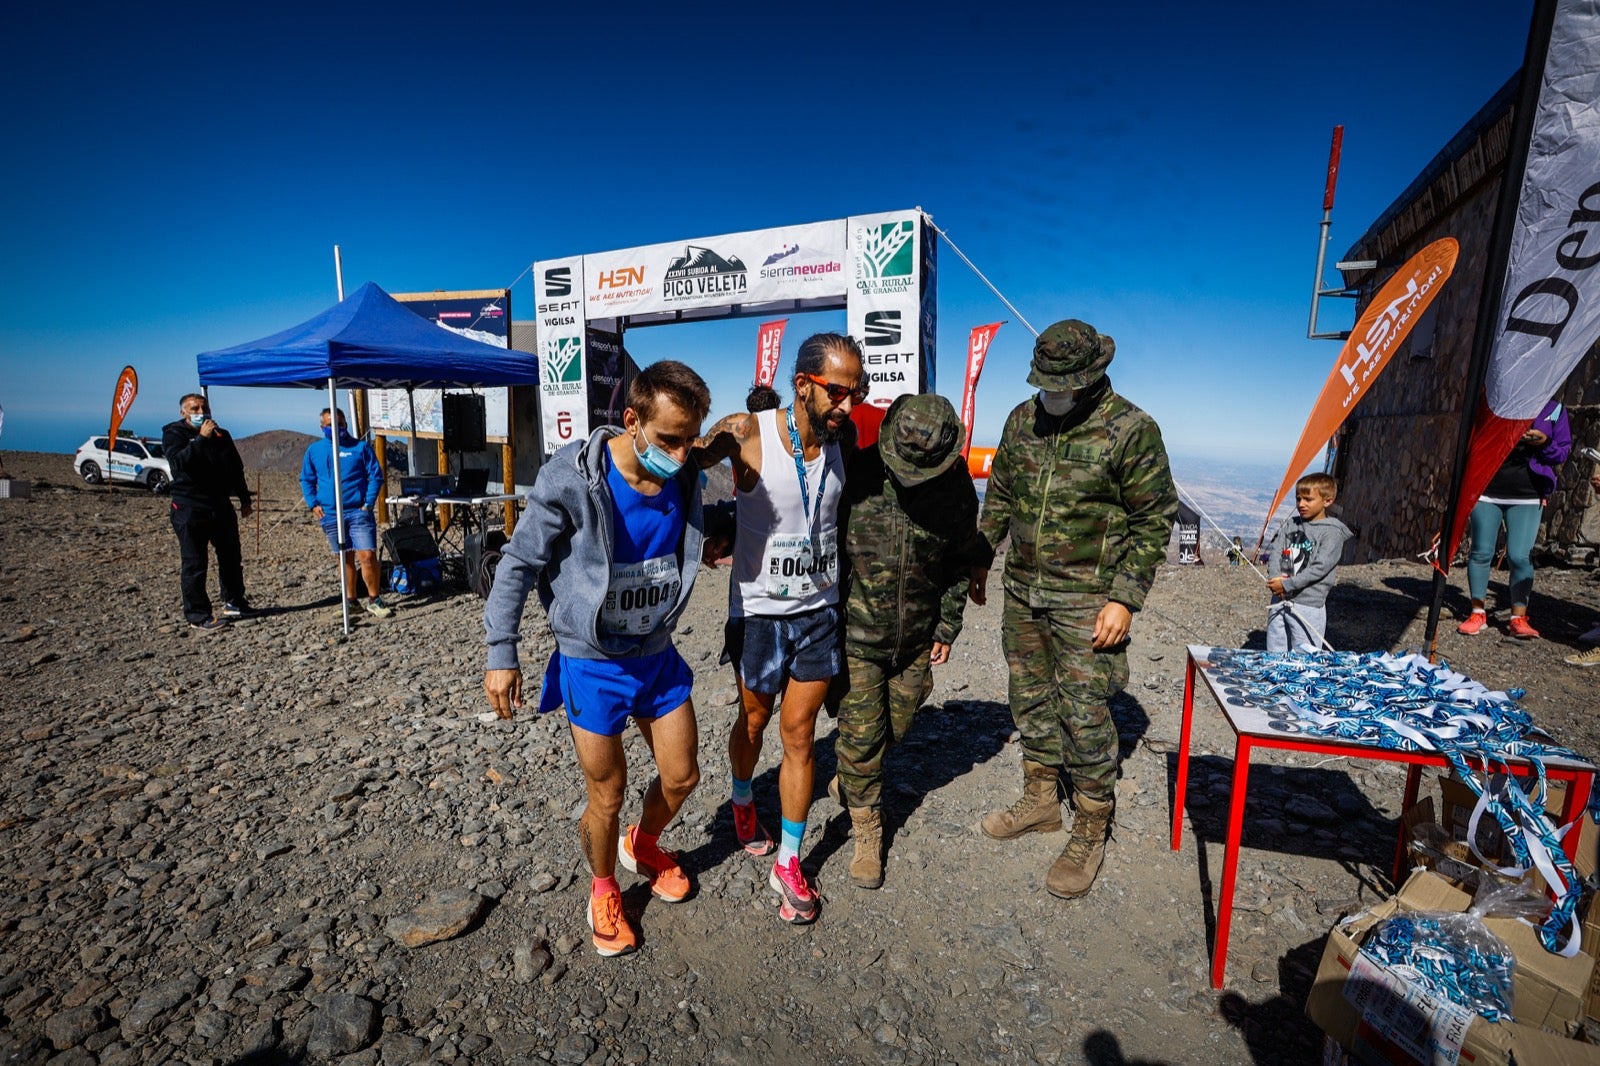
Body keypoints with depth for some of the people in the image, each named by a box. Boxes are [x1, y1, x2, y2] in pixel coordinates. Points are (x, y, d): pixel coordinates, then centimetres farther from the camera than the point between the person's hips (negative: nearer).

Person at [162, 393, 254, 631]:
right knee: (195, 564, -3)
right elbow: (179, 462, -22)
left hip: (221, 505, 5)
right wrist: (201, 438, -27)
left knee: (231, 558, 12)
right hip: (189, 508, -5)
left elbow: (236, 468, 20)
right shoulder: (174, 433, -2)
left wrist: (244, 499, 19)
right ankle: (197, 615, 4)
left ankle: (234, 603, 26)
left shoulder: (222, 435, 13)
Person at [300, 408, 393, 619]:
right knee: (345, 559, 11)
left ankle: (374, 600, 2)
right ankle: (350, 601, 21)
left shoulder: (360, 447, 1)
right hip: (330, 515, 3)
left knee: (368, 556, -10)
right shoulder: (314, 450, 8)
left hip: (359, 512, -3)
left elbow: (376, 476, 1)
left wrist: (369, 503, -7)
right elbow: (306, 479, 17)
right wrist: (313, 504, 5)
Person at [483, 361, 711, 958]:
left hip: (658, 655, 5)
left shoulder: (686, 480, -8)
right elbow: (520, 563, -13)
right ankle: (604, 890, 41)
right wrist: (502, 652, -13)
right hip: (593, 665, -4)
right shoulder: (572, 478, -21)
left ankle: (644, 846, 48)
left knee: (682, 777, 15)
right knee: (607, 797, 9)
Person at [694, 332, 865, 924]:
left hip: (820, 611, 2)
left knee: (798, 733, 8)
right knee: (754, 720, 19)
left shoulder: (844, 438, -5)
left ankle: (788, 865, 26)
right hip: (759, 611, -2)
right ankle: (743, 802, 51)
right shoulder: (746, 433, -18)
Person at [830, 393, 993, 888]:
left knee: (895, 725, 17)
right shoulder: (858, 472, -19)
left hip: (917, 638, 4)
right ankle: (867, 834, 25)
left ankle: (850, 783, 47)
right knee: (860, 735, 2)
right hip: (856, 635, -3)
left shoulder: (956, 485, -8)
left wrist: (948, 626, 7)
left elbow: (963, 559, 7)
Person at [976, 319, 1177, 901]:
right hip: (1022, 592, 6)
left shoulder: (1131, 430, -11)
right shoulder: (1023, 419, 4)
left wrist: (1124, 598, -13)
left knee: (1084, 712, 1)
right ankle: (1040, 800, 36)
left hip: (1086, 601, -5)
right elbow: (999, 496, 14)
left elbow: (1153, 521, -8)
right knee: (1030, 698, 16)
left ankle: (1091, 833, 21)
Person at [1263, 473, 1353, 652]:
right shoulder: (1290, 524, 10)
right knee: (1274, 657, 13)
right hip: (1279, 601, 5)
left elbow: (1319, 568, -15)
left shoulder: (1332, 532, -6)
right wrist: (1276, 576, -14)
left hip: (1308, 605, -5)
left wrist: (1286, 584, -16)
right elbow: (1273, 551, 4)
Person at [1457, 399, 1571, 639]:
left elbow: (1563, 452, 10)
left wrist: (1546, 443, -12)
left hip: (1527, 497, 0)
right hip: (1486, 492, 0)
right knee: (1481, 552, 2)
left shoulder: (1554, 410, 7)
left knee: (1519, 556, -7)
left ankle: (1518, 618, 4)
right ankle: (1478, 612, 12)